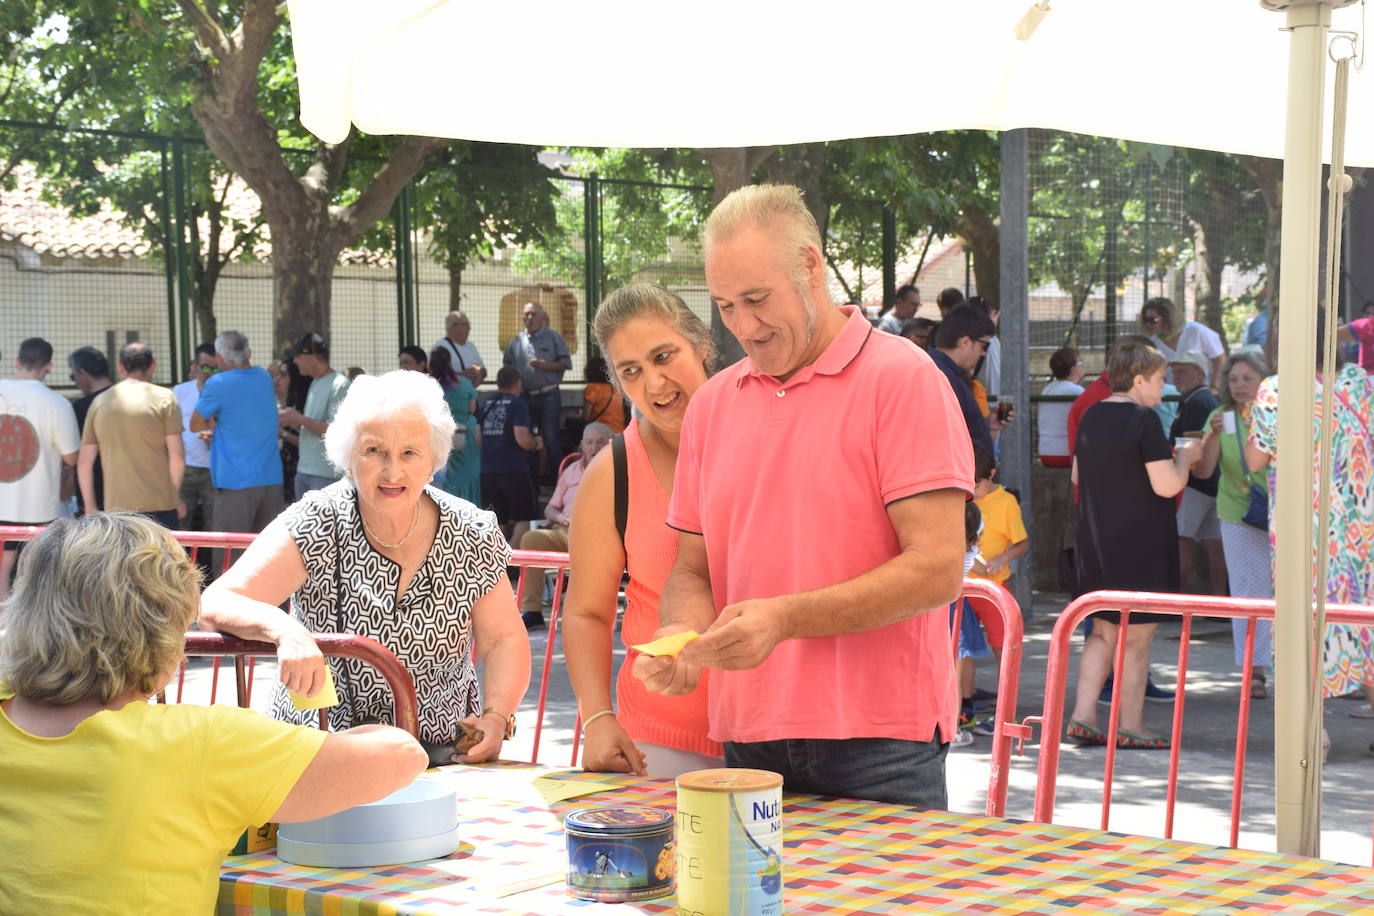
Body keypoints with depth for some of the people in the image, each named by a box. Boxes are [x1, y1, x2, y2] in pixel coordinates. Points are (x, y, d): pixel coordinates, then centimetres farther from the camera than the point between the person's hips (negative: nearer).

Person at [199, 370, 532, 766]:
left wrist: (496, 717, -13)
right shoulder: (316, 526, -11)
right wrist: (285, 629, -40)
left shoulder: (472, 534, -4)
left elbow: (505, 639, 6)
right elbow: (214, 606, -19)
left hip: (441, 752, 2)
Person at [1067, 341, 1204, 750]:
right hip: (1140, 542, -7)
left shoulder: (1091, 417, 8)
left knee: (1103, 630, 15)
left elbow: (1077, 476, 18)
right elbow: (1168, 485, -18)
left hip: (1096, 538, 7)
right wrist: (1184, 455, 0)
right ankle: (1130, 727, 8)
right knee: (1137, 635, 2)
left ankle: (1082, 716, 8)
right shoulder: (1143, 421, -16)